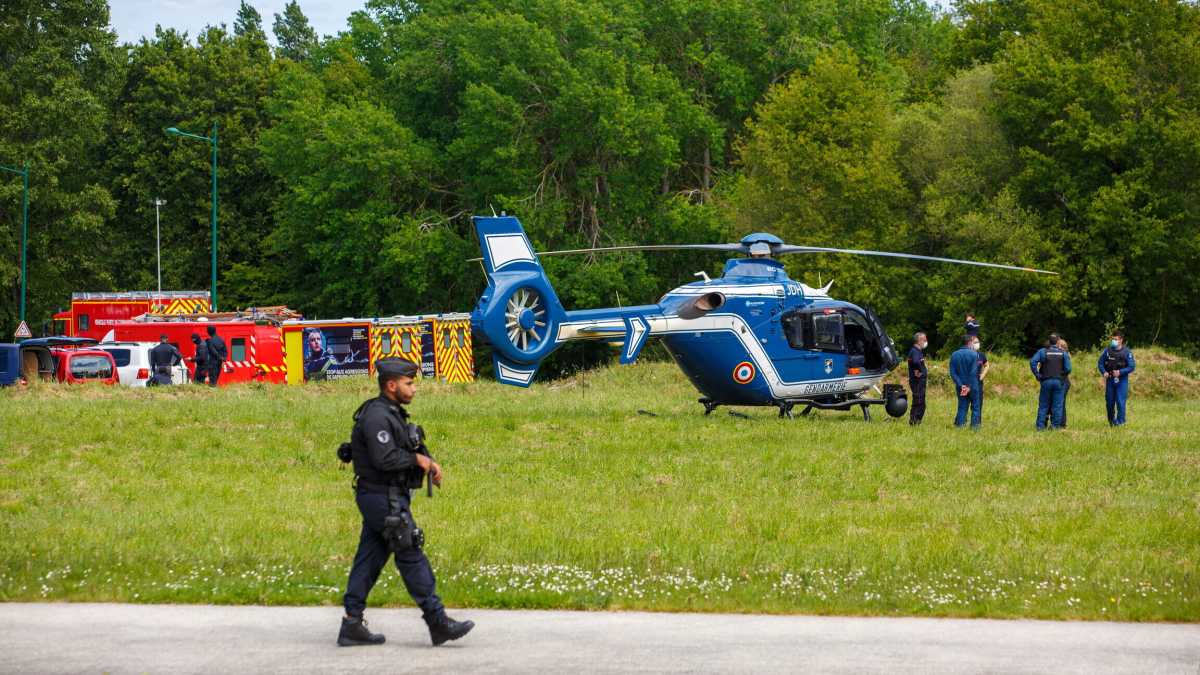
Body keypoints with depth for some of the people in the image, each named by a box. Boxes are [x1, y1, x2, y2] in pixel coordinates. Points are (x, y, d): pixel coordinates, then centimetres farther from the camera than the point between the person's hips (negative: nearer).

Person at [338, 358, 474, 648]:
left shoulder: (392, 414, 16)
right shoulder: (376, 416, -17)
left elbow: (410, 449, 21)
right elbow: (385, 459, -26)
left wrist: (428, 462, 0)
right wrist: (416, 459, -12)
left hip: (379, 500, 10)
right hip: (384, 499, -10)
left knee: (369, 559, 8)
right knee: (412, 558, -6)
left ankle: (352, 624, 8)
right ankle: (438, 622, -2)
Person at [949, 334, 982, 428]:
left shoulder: (954, 355, 1)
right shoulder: (974, 354, -12)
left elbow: (953, 373, -4)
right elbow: (973, 373, -17)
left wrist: (961, 385, -8)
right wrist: (969, 386, -15)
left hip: (961, 386, 4)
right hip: (973, 386, -4)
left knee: (962, 407, 10)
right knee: (975, 407, 8)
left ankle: (959, 425, 5)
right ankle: (974, 425, 5)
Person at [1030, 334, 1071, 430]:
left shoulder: (1042, 351, 0)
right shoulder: (1063, 353, 2)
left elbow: (1033, 362, -12)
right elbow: (1068, 368, -5)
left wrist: (1037, 375, -4)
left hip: (1046, 381, 0)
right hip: (1058, 381, 0)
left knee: (1043, 404, 7)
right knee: (1057, 405, 6)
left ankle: (1040, 425, 4)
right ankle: (1055, 425, 5)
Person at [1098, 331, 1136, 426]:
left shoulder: (1127, 352, -5)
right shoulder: (1107, 351, 2)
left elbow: (1132, 367, -7)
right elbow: (1100, 363, 7)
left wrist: (1120, 372, -19)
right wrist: (1104, 372, -13)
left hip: (1121, 380, -3)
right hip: (1110, 379, 3)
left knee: (1120, 401, -8)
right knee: (1109, 402, 9)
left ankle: (1120, 421, -1)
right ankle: (1111, 421, 26)